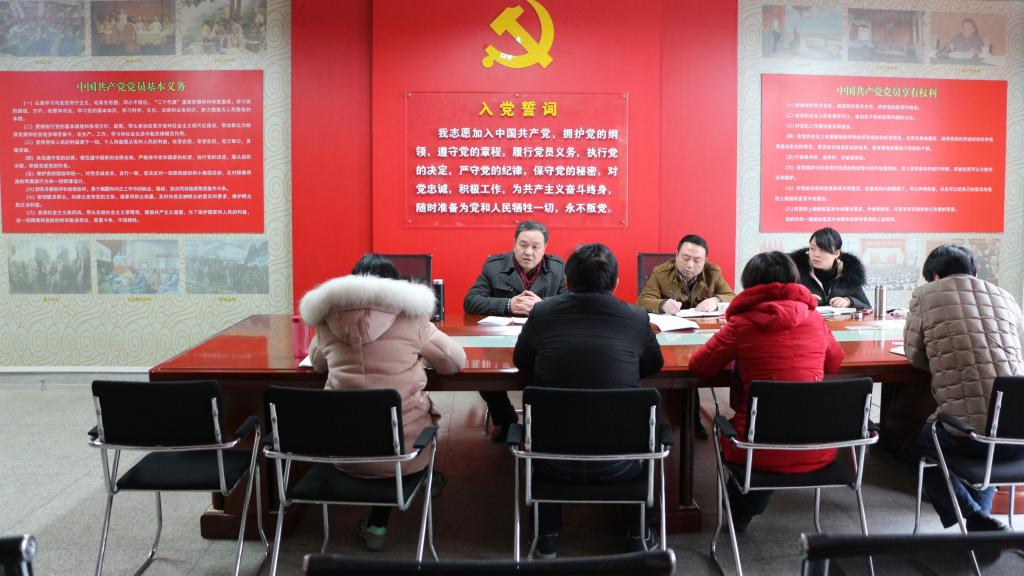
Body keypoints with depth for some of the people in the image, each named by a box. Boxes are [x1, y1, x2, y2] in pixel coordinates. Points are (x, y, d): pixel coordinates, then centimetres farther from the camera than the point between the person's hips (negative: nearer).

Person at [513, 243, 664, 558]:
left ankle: (547, 537, 37)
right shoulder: (637, 317, -4)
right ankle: (638, 536, 39)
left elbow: (521, 362, 14)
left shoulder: (542, 312, -3)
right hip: (618, 463, 0)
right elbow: (654, 365, 15)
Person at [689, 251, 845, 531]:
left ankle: (739, 514, 46)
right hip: (818, 451, 4)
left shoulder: (742, 324, -9)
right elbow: (834, 361, 20)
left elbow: (698, 366, 1)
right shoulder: (814, 319, 2)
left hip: (764, 452, -4)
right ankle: (748, 508, 52)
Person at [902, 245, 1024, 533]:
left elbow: (914, 354, 11)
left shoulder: (925, 295, 3)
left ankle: (976, 519, 9)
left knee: (915, 450, 26)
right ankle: (981, 513, 22)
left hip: (967, 433, -4)